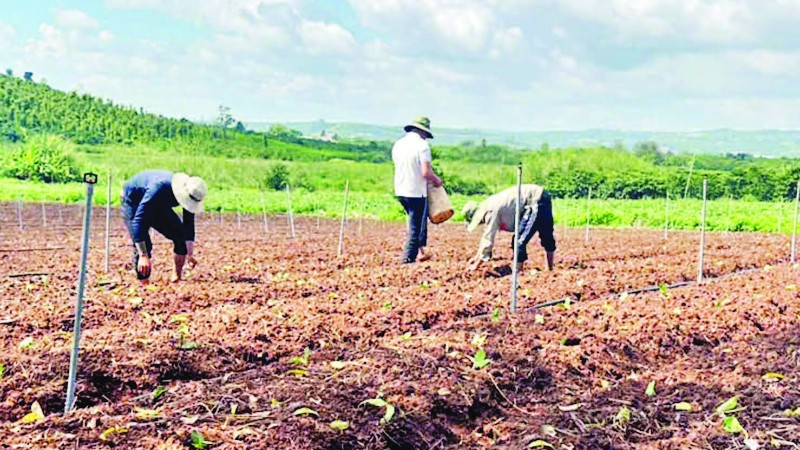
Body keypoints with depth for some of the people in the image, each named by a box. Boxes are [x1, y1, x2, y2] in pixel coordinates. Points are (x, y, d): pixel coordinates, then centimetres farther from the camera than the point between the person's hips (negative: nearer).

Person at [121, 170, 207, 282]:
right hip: (133, 203, -6)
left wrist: (190, 254, -14)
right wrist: (143, 256, -48)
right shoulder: (159, 188, -43)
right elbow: (139, 220, -45)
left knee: (181, 234, -5)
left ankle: (176, 277, 6)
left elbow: (188, 224, -11)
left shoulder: (190, 194, -23)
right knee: (144, 245, -21)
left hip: (158, 205, 6)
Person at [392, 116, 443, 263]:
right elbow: (426, 172, -21)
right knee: (416, 227, 3)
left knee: (417, 221, 23)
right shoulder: (422, 145, -15)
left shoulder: (398, 144, 7)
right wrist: (436, 180, -1)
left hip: (400, 191, 7)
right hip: (417, 192, -7)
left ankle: (421, 251, 21)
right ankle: (408, 259, 5)